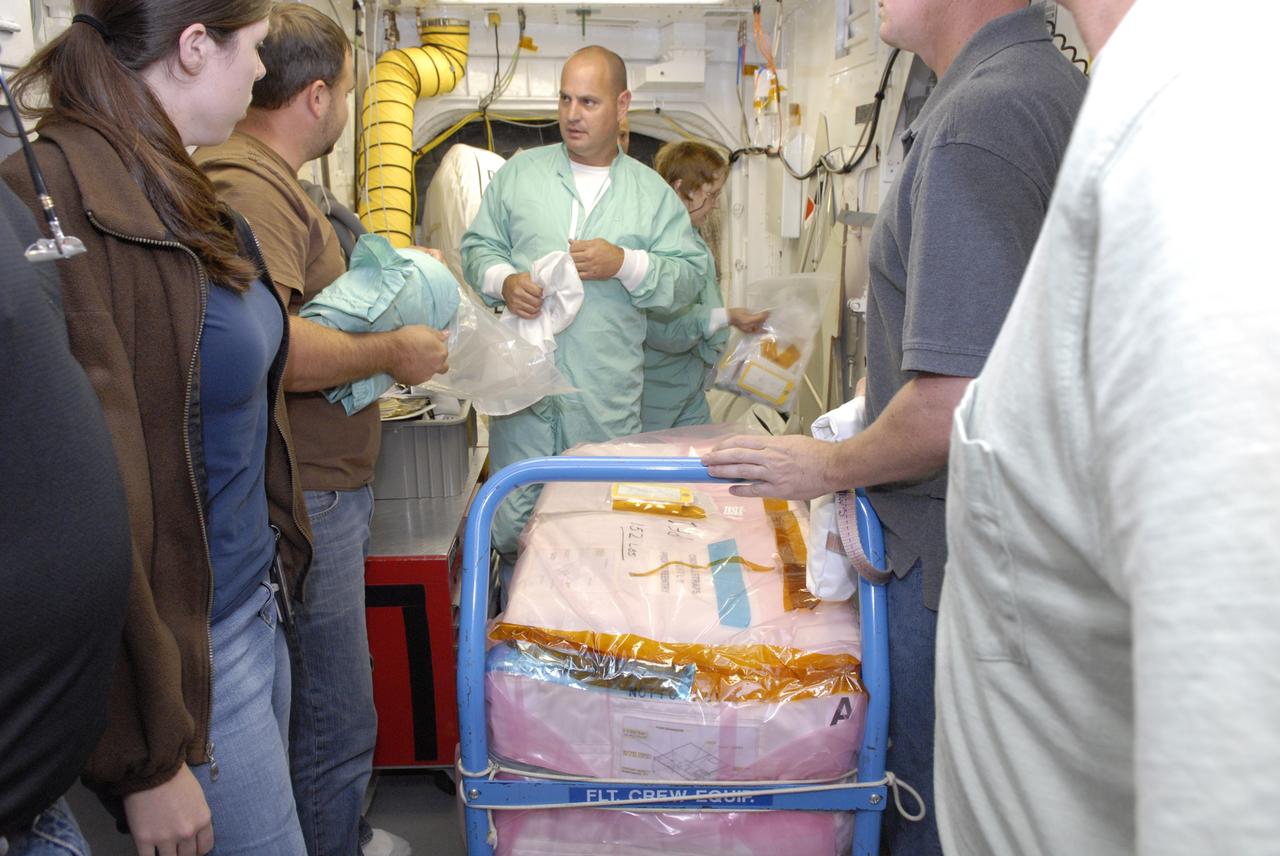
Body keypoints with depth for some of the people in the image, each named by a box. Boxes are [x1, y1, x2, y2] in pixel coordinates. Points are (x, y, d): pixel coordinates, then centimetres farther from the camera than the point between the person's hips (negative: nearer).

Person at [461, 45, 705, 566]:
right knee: (513, 523, 4)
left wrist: (624, 264, -13)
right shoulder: (518, 173, 11)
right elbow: (477, 246, 12)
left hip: (608, 398, 0)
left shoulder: (653, 192, 9)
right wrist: (504, 281, -10)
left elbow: (688, 277, 4)